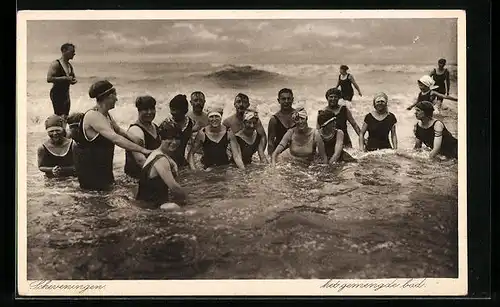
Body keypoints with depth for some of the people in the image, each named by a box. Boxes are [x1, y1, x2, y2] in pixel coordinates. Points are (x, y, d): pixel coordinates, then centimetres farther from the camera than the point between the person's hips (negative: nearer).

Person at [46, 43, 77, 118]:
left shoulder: (70, 66, 14)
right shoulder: (55, 64, -11)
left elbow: (73, 77, 26)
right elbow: (49, 79, -22)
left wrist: (73, 80, 0)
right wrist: (65, 78, -24)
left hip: (66, 94, 8)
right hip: (57, 93, -8)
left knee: (66, 116, 10)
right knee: (60, 116, -12)